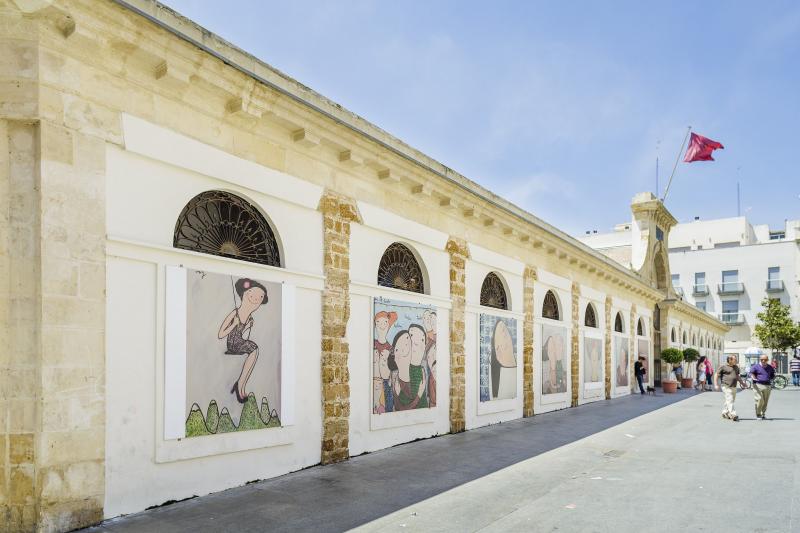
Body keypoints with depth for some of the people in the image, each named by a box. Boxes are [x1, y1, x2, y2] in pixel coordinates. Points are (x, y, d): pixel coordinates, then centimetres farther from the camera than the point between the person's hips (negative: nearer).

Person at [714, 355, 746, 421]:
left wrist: (742, 383, 23)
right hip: (726, 387, -8)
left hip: (734, 387, 8)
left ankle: (725, 413, 23)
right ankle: (733, 415, -18)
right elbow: (716, 375, -4)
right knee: (729, 401, -12)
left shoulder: (736, 367, 16)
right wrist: (716, 385, -10)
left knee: (731, 401, 11)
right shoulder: (723, 367, -6)